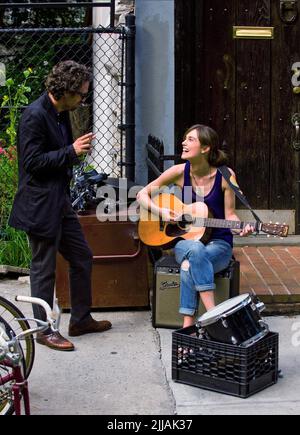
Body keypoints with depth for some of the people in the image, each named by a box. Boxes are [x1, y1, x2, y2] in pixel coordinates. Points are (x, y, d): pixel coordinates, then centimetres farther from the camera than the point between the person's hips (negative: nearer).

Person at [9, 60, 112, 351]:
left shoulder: (61, 113, 10)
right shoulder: (35, 115, -18)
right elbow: (31, 161, -22)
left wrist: (77, 151, 7)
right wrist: (71, 151, -20)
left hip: (60, 203, 10)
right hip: (39, 205, -9)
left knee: (82, 258, 15)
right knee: (44, 269, 1)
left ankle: (81, 319, 28)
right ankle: (44, 331, 15)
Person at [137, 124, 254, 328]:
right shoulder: (180, 172, -4)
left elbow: (229, 215, -1)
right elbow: (143, 194, 5)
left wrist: (242, 228, -22)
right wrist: (161, 211, -12)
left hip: (218, 244, -1)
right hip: (185, 240, 1)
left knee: (189, 265, -34)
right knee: (195, 250, -36)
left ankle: (188, 325, -30)